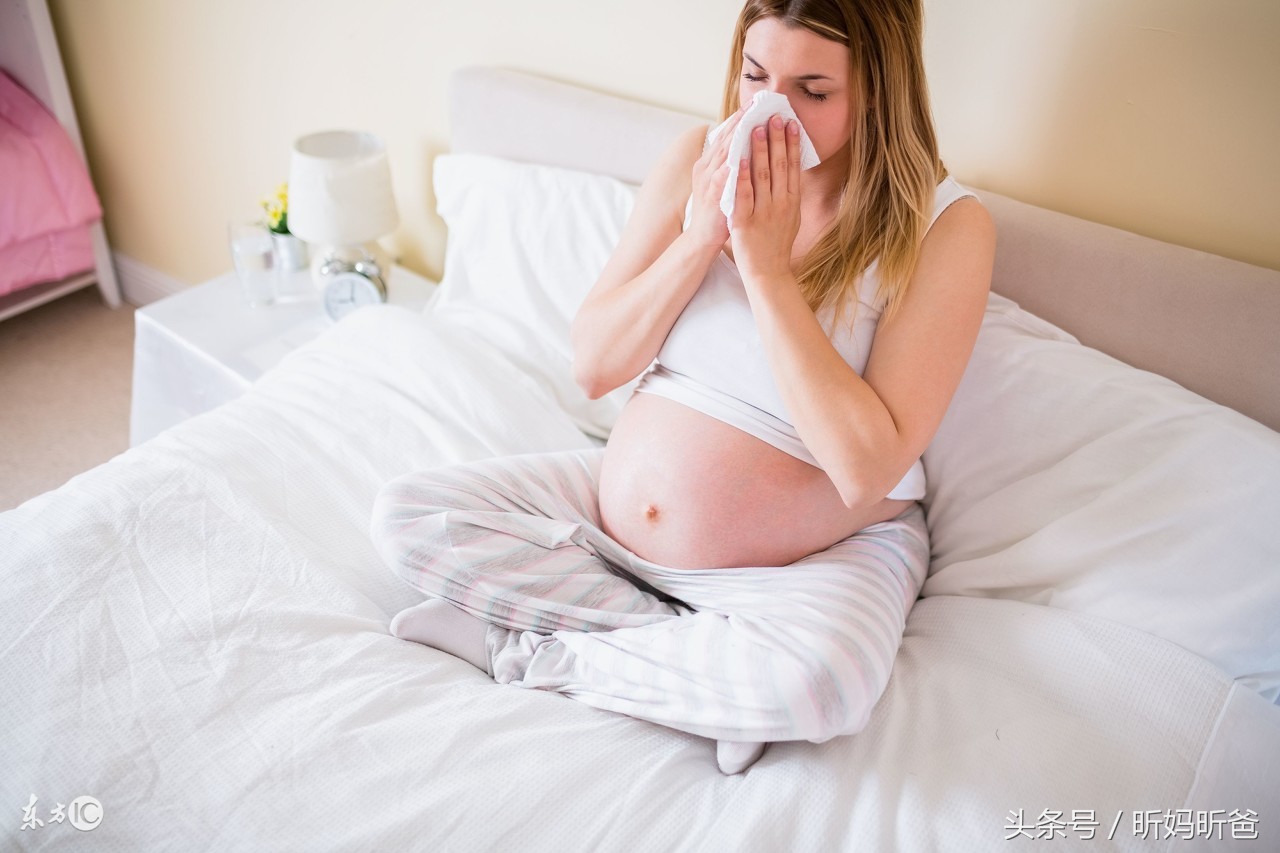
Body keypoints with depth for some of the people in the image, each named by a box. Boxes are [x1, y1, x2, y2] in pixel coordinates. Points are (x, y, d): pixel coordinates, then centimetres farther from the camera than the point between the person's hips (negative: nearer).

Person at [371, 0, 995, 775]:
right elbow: (594, 366, -4)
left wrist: (767, 267, -24)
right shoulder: (699, 160, -3)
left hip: (818, 559, -4)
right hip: (617, 504, 5)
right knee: (404, 514, -6)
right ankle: (702, 653, -10)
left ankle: (532, 649, -11)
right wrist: (702, 237, -18)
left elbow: (867, 469, -24)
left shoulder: (946, 225, -15)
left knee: (816, 683, -37)